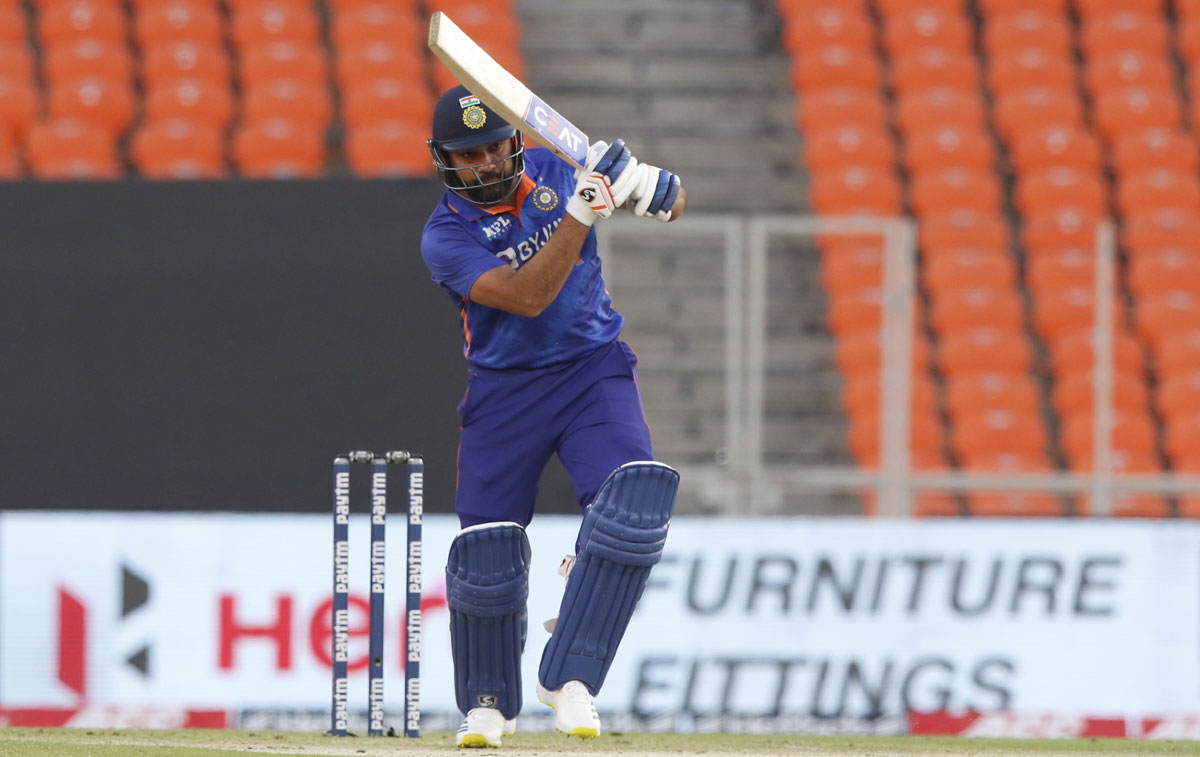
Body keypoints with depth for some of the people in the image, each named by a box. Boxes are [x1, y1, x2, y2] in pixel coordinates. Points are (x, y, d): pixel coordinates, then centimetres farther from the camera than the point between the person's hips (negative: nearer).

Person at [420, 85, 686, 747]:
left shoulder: (555, 169, -1)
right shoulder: (445, 237, -12)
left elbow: (674, 206, 5)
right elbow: (526, 296, -27)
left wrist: (637, 183, -19)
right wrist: (578, 214, -35)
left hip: (595, 371, 2)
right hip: (505, 391, -2)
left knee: (633, 505, -24)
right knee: (487, 555, -4)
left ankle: (569, 676, -19)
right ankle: (487, 704, 21)